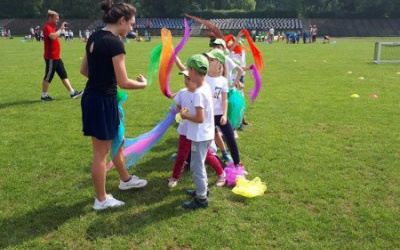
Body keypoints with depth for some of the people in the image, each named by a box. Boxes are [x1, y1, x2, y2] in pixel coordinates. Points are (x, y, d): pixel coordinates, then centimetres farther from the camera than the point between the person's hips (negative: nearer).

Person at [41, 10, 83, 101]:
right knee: (48, 76, -1)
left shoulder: (51, 27, 16)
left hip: (56, 57, 10)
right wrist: (61, 29, -24)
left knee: (63, 75, 10)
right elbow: (53, 36, -33)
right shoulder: (47, 27, -15)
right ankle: (44, 96, 9)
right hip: (51, 57, -10)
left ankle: (72, 92, 14)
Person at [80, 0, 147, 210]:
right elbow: (123, 82, -19)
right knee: (101, 153, 5)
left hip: (91, 97, 9)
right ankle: (101, 200, 21)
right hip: (103, 101, -9)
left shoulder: (94, 38, 8)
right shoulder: (115, 43, -19)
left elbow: (84, 70, 16)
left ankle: (125, 179, 45)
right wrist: (143, 84, -1)